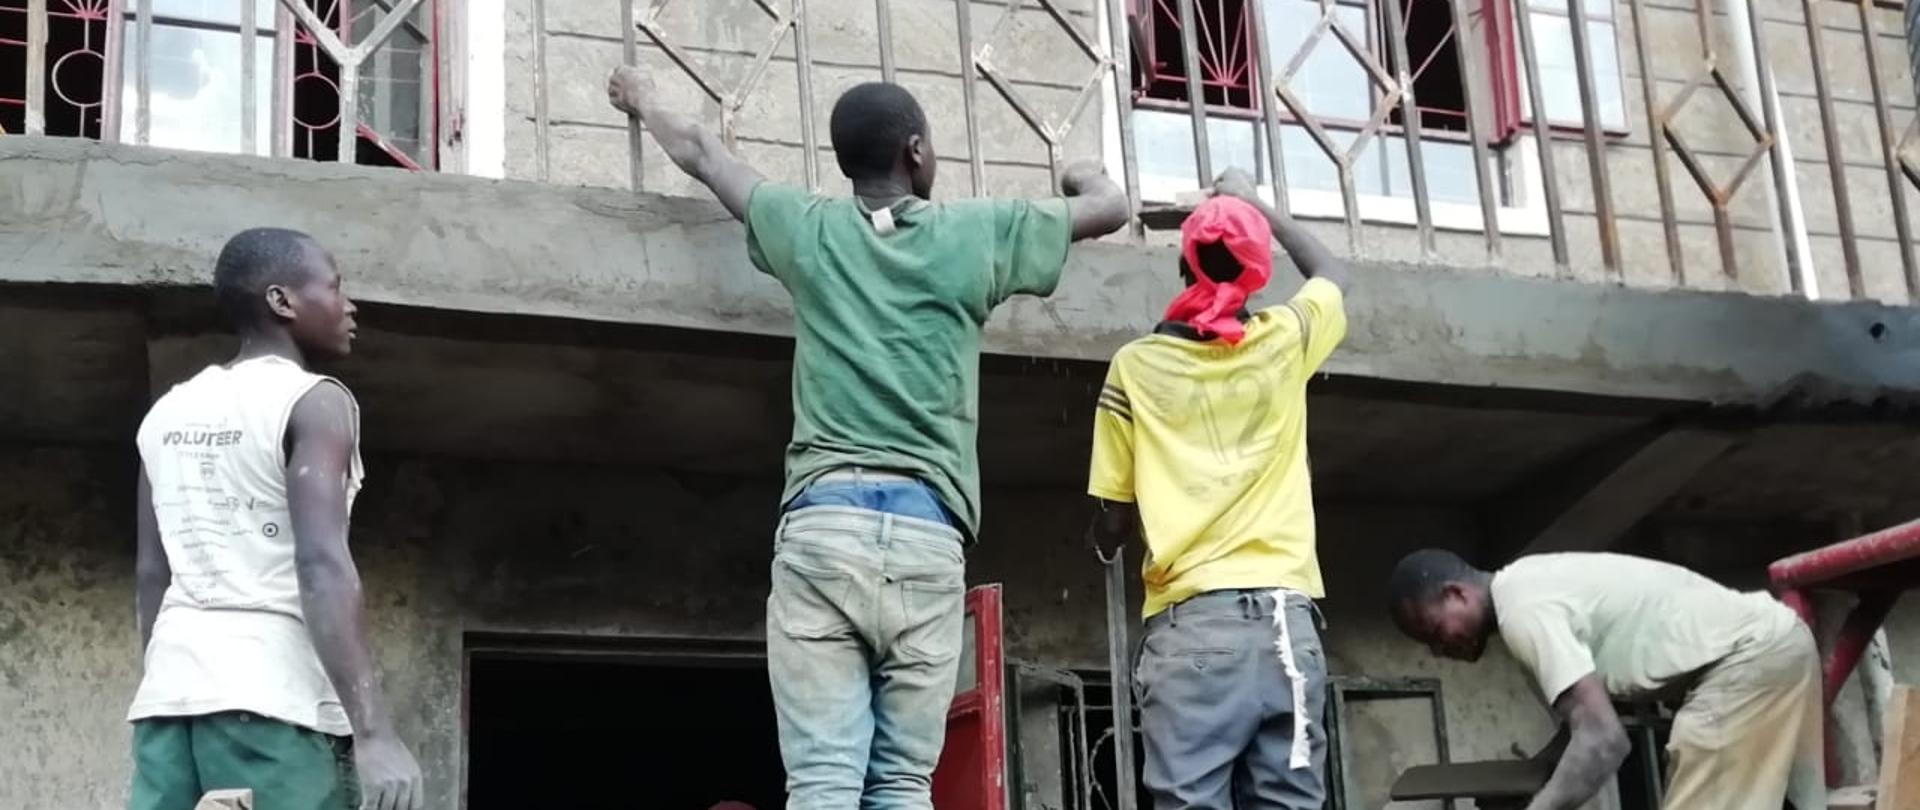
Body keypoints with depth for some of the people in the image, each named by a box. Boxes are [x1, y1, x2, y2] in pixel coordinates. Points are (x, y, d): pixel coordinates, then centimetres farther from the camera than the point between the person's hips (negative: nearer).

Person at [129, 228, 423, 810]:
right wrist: (373, 732, -21)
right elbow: (321, 567, -16)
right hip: (274, 695, -7)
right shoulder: (313, 402, -4)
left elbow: (152, 573, 19)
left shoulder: (168, 412, 17)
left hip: (169, 692, 7)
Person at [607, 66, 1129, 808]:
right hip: (928, 534, 0)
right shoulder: (977, 234, 10)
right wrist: (1080, 174, 48)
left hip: (824, 522, 0)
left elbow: (700, 151, 30)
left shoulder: (809, 228, 12)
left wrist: (643, 101, 50)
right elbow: (1112, 207, 25)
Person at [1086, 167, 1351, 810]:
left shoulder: (1137, 366, 4)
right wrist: (1255, 205, 43)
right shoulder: (1287, 340, 9)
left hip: (1190, 625, -2)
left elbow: (1111, 527, 6)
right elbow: (1333, 273, 34)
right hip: (1285, 619, 2)